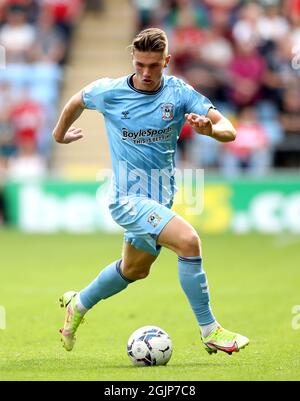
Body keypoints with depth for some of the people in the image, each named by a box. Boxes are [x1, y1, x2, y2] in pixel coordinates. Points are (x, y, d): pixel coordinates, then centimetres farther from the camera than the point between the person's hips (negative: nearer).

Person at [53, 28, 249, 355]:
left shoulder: (179, 93, -8)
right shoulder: (109, 92, -10)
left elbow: (228, 131, -14)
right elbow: (77, 100, 14)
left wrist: (210, 128, -36)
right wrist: (60, 133, 27)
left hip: (161, 198, 5)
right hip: (128, 197, -5)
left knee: (135, 269, 23)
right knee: (188, 240, -26)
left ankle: (78, 305, 49)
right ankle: (210, 331, -20)